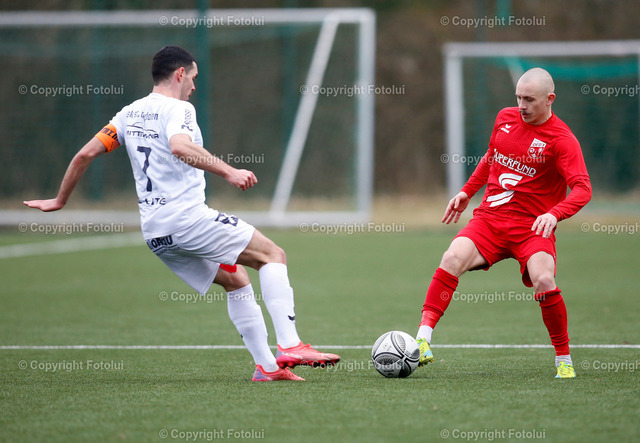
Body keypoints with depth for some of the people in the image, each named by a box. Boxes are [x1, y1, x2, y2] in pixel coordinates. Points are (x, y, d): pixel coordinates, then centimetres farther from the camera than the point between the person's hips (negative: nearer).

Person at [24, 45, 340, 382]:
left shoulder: (129, 114, 17)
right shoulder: (177, 109, -7)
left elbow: (85, 154, 15)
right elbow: (179, 146, -29)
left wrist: (60, 200, 25)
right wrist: (228, 172, -33)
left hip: (155, 233, 8)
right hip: (188, 216, -8)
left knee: (236, 280, 19)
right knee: (273, 255, -3)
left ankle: (266, 366, 13)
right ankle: (289, 346, -18)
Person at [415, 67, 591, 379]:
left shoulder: (562, 139, -8)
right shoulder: (505, 118, 9)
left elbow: (582, 189, -18)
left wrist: (554, 214, -35)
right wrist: (467, 191, 24)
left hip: (532, 227, -4)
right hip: (489, 217, 4)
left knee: (544, 281, -28)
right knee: (453, 258, -25)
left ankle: (563, 360, -7)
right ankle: (423, 340, -28)